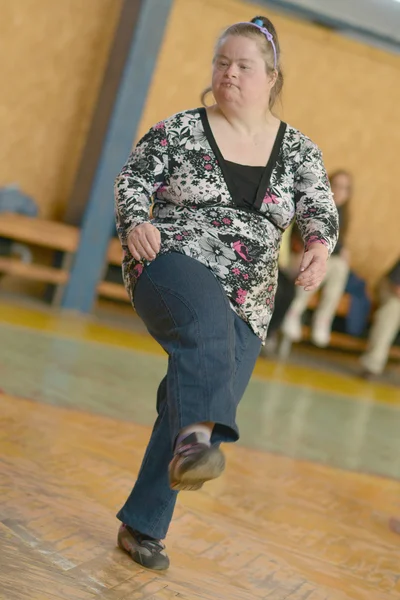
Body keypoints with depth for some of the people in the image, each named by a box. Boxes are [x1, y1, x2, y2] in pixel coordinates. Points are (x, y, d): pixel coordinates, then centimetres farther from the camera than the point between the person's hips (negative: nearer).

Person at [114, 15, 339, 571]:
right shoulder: (178, 130, 4)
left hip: (245, 306, 4)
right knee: (207, 328, -38)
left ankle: (142, 526, 13)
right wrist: (135, 223, -18)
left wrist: (320, 244, -25)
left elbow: (319, 208, -2)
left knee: (188, 406, 0)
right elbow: (132, 180, 4)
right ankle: (197, 440, -61)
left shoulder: (299, 151, 9)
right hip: (173, 262, -3)